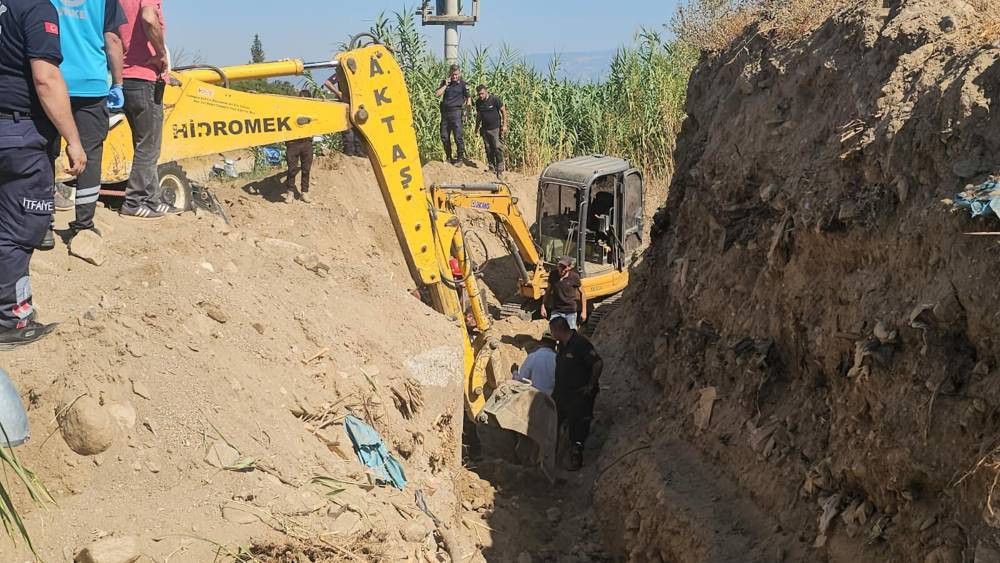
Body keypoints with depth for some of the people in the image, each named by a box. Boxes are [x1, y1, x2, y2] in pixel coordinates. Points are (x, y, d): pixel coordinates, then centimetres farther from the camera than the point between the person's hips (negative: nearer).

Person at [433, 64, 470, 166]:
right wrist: (445, 85, -7)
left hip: (455, 111, -4)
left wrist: (468, 102, -15)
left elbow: (468, 96, 6)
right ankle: (448, 157, 20)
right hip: (445, 111, 4)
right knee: (444, 136, 7)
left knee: (458, 136, -9)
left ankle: (460, 158, 1)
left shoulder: (462, 84, 3)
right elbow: (437, 94, 1)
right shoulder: (445, 82, 10)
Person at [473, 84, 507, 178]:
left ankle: (500, 170, -7)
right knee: (488, 149, 6)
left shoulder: (495, 100, -11)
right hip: (485, 129, 5)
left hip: (496, 128, -5)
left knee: (498, 148, -10)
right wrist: (477, 127, 20)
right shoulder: (478, 102, 4)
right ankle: (491, 169, 15)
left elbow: (504, 111, -5)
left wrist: (504, 125, -10)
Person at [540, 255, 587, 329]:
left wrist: (584, 311, -2)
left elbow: (582, 294, -1)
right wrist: (543, 306, 9)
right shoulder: (553, 275, -3)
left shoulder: (574, 277, -11)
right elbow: (548, 291, 11)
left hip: (570, 312, -2)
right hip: (556, 311, 3)